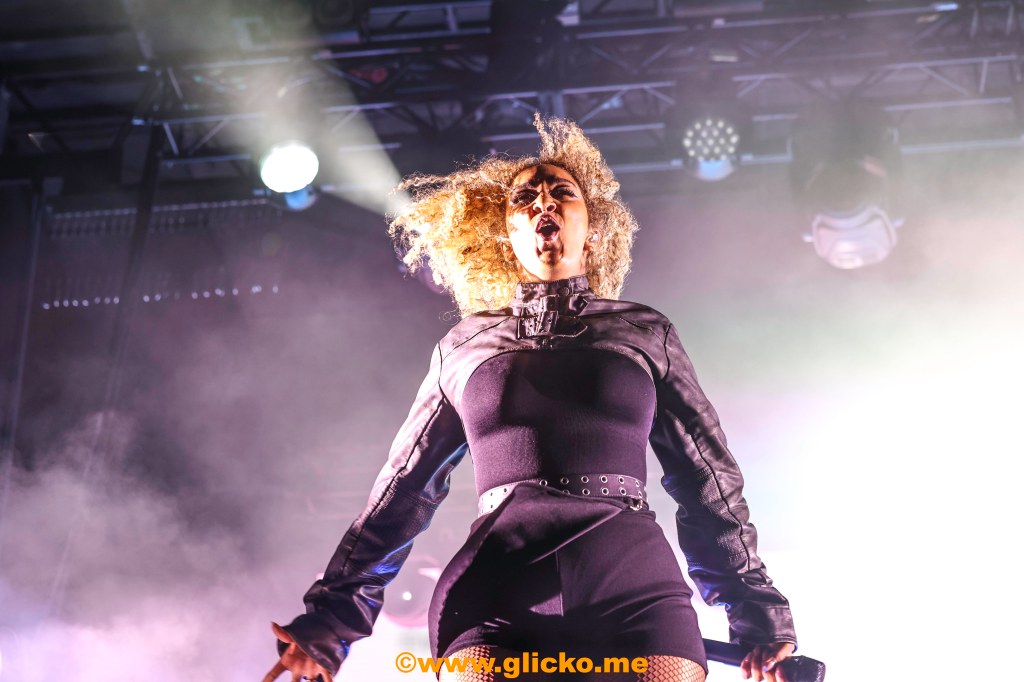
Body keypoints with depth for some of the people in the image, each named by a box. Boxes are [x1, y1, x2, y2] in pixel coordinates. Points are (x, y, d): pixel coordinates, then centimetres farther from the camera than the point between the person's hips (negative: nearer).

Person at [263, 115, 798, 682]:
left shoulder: (644, 333, 18)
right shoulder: (463, 348, 19)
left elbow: (708, 479, 16)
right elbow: (403, 489, 22)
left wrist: (758, 613, 9)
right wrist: (330, 618, 16)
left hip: (635, 592, 0)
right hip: (495, 599, 0)